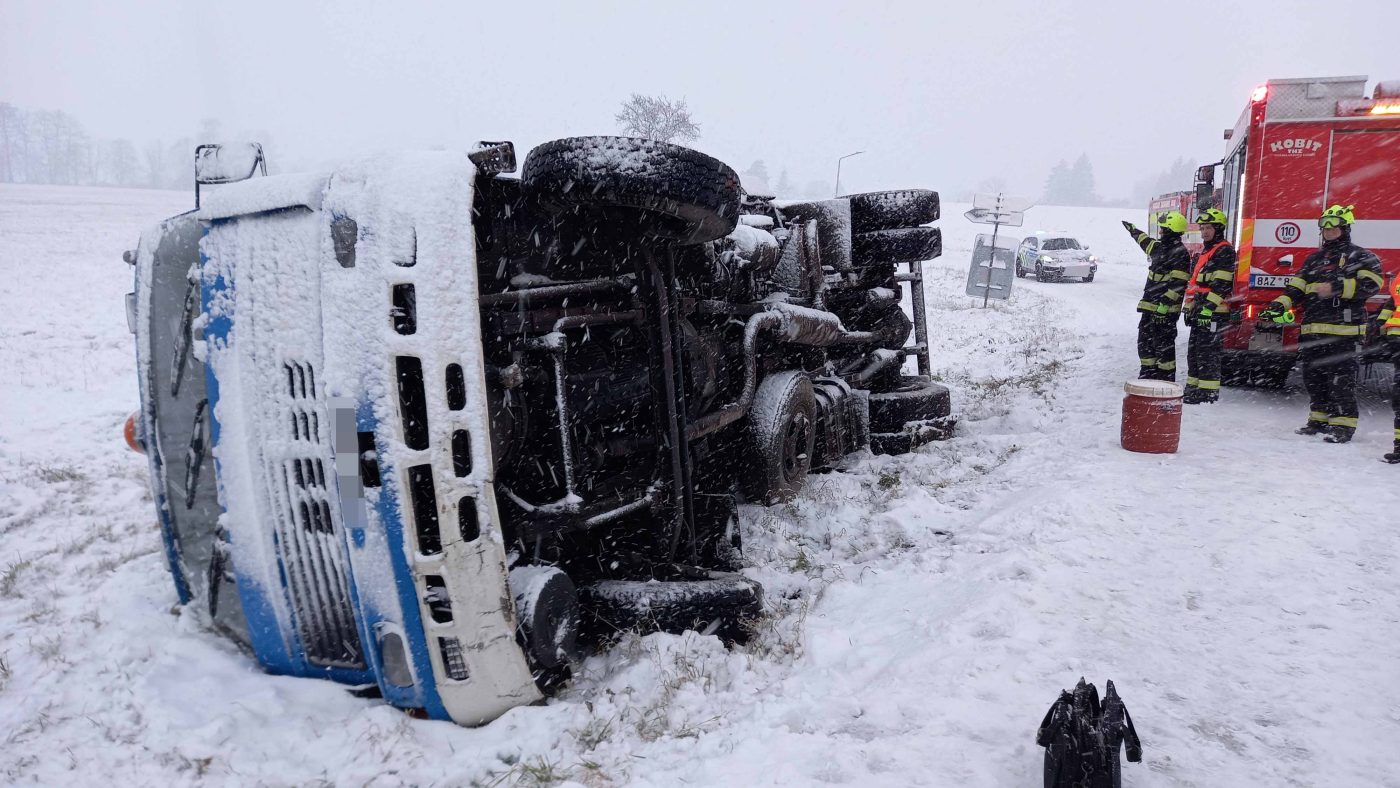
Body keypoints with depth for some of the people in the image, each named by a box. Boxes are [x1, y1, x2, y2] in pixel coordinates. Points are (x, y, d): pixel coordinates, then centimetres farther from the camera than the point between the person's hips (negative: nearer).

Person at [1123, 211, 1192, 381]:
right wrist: (1132, 230, 54)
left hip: (1166, 309, -10)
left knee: (1163, 345, -6)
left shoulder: (1180, 253, -13)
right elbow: (1145, 241, 40)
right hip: (1150, 307, 10)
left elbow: (1178, 284, -21)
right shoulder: (1160, 247, 15)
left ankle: (1166, 378, -1)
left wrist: (1165, 304, -27)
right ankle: (1148, 375, 22)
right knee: (1145, 342, 14)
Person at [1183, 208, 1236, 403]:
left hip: (1214, 312, -10)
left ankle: (1208, 391, -4)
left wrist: (1208, 307, -25)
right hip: (1200, 310, 10)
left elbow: (1221, 284, -19)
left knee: (1207, 351, -8)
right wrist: (1191, 308, 24)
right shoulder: (1205, 251, 21)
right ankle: (1194, 388, 20)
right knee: (1194, 349, 13)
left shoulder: (1225, 251, -10)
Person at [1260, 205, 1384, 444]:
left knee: (1340, 377, -7)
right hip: (1313, 329, 7)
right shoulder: (1314, 259, 21)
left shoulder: (1359, 256, 1)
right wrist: (1278, 305, 0)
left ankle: (1343, 424, -2)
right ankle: (1320, 418, 22)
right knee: (1313, 376, 11)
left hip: (1341, 329, -7)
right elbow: (1296, 287, 16)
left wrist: (1337, 287, -21)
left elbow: (1371, 283, -13)